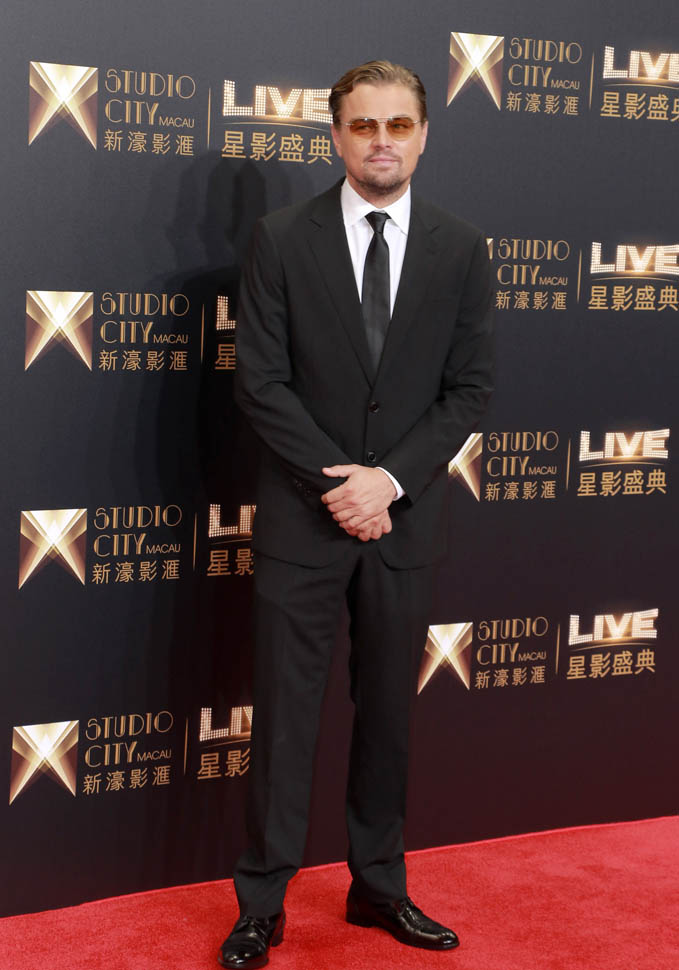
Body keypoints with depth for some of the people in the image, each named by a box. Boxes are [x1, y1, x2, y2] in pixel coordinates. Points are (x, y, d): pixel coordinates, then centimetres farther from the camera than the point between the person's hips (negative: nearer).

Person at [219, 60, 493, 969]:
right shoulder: (283, 239, -2)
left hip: (406, 518, 2)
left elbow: (469, 388, 1)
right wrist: (335, 483, -14)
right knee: (285, 713, 4)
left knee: (389, 713, 12)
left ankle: (379, 886, 28)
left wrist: (390, 479, -11)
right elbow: (261, 381, -6)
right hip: (302, 517, -2)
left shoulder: (461, 248, 3)